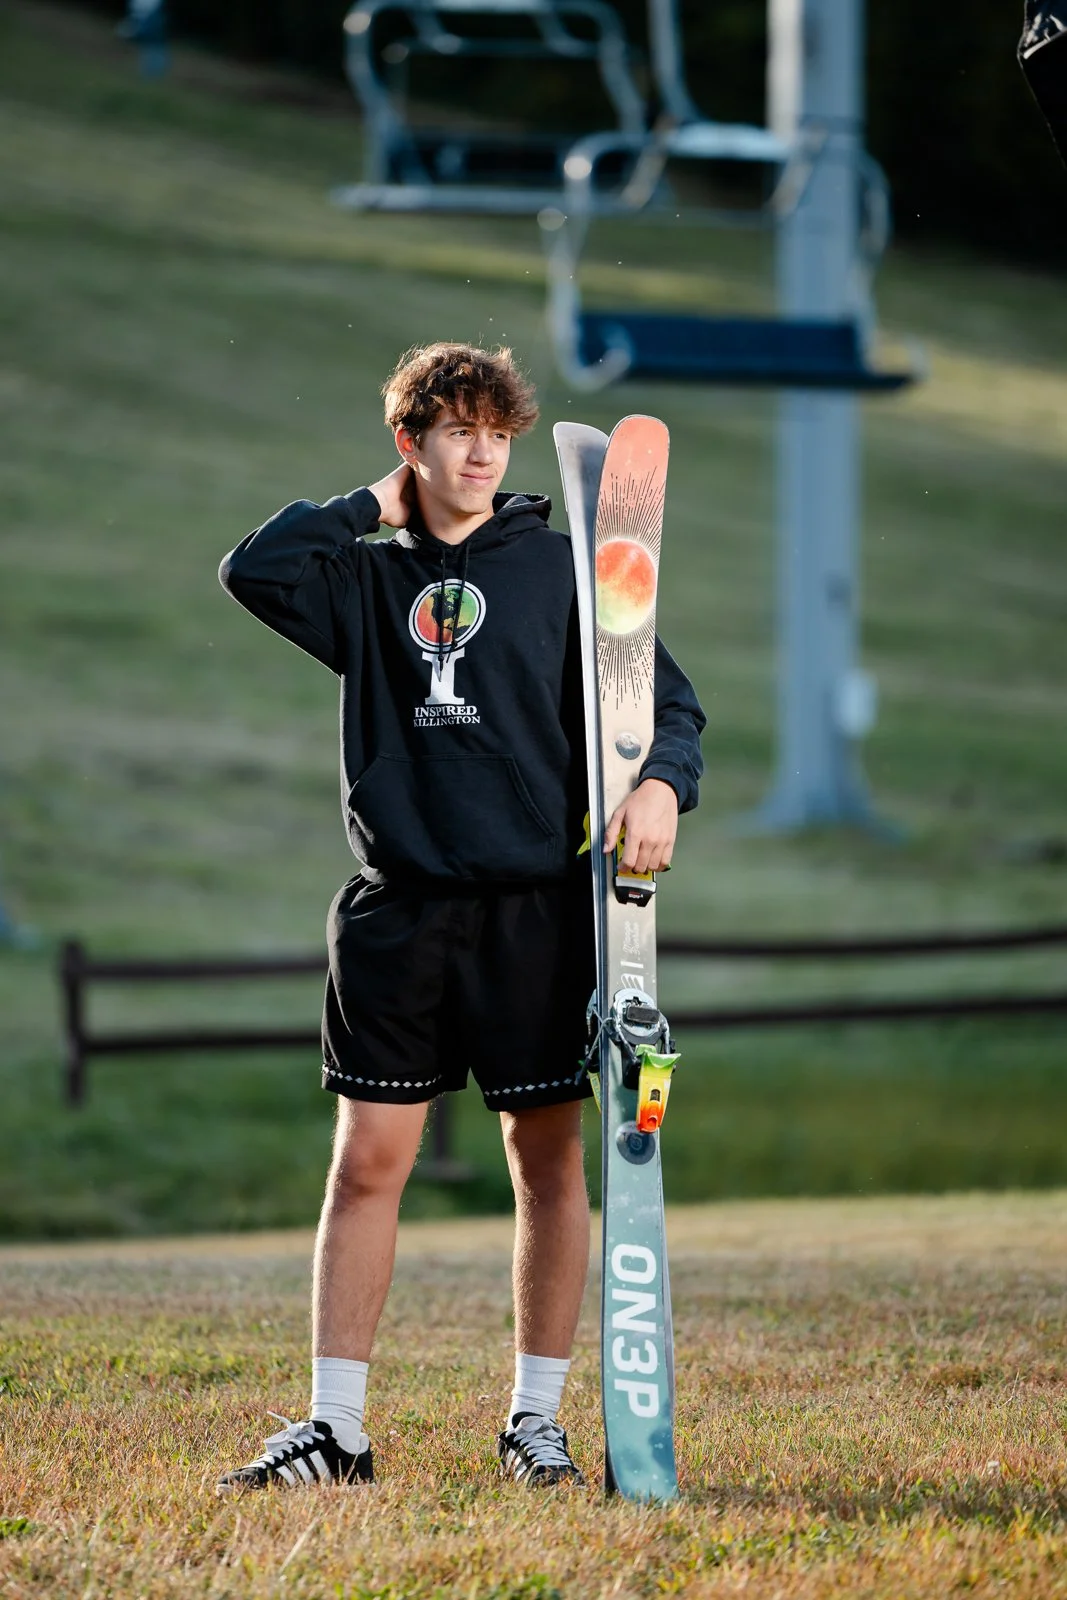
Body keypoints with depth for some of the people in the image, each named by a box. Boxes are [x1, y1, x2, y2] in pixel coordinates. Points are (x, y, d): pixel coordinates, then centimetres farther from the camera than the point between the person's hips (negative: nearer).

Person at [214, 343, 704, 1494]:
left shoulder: (561, 569, 6)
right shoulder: (369, 579, 11)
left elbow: (664, 697, 4)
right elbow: (254, 568, -4)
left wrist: (661, 783, -16)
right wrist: (372, 508, 3)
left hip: (537, 905, -1)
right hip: (398, 907, 1)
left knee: (547, 1160, 2)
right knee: (365, 1164, 0)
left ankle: (536, 1420, 12)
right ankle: (335, 1427, 4)